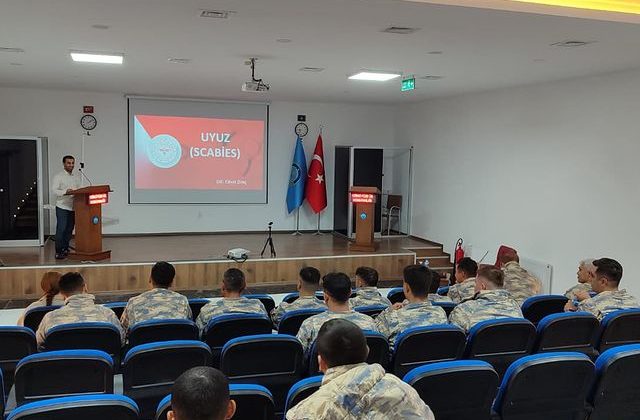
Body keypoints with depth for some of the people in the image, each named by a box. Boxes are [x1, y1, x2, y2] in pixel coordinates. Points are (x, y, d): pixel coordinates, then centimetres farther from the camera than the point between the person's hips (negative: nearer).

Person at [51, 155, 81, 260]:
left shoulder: (76, 177, 16)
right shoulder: (58, 176, -2)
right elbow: (54, 190, -13)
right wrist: (65, 191, -29)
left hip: (73, 207, 6)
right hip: (62, 207, -6)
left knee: (69, 230, 8)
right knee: (61, 230, -7)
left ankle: (65, 249, 17)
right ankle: (58, 252, -4)